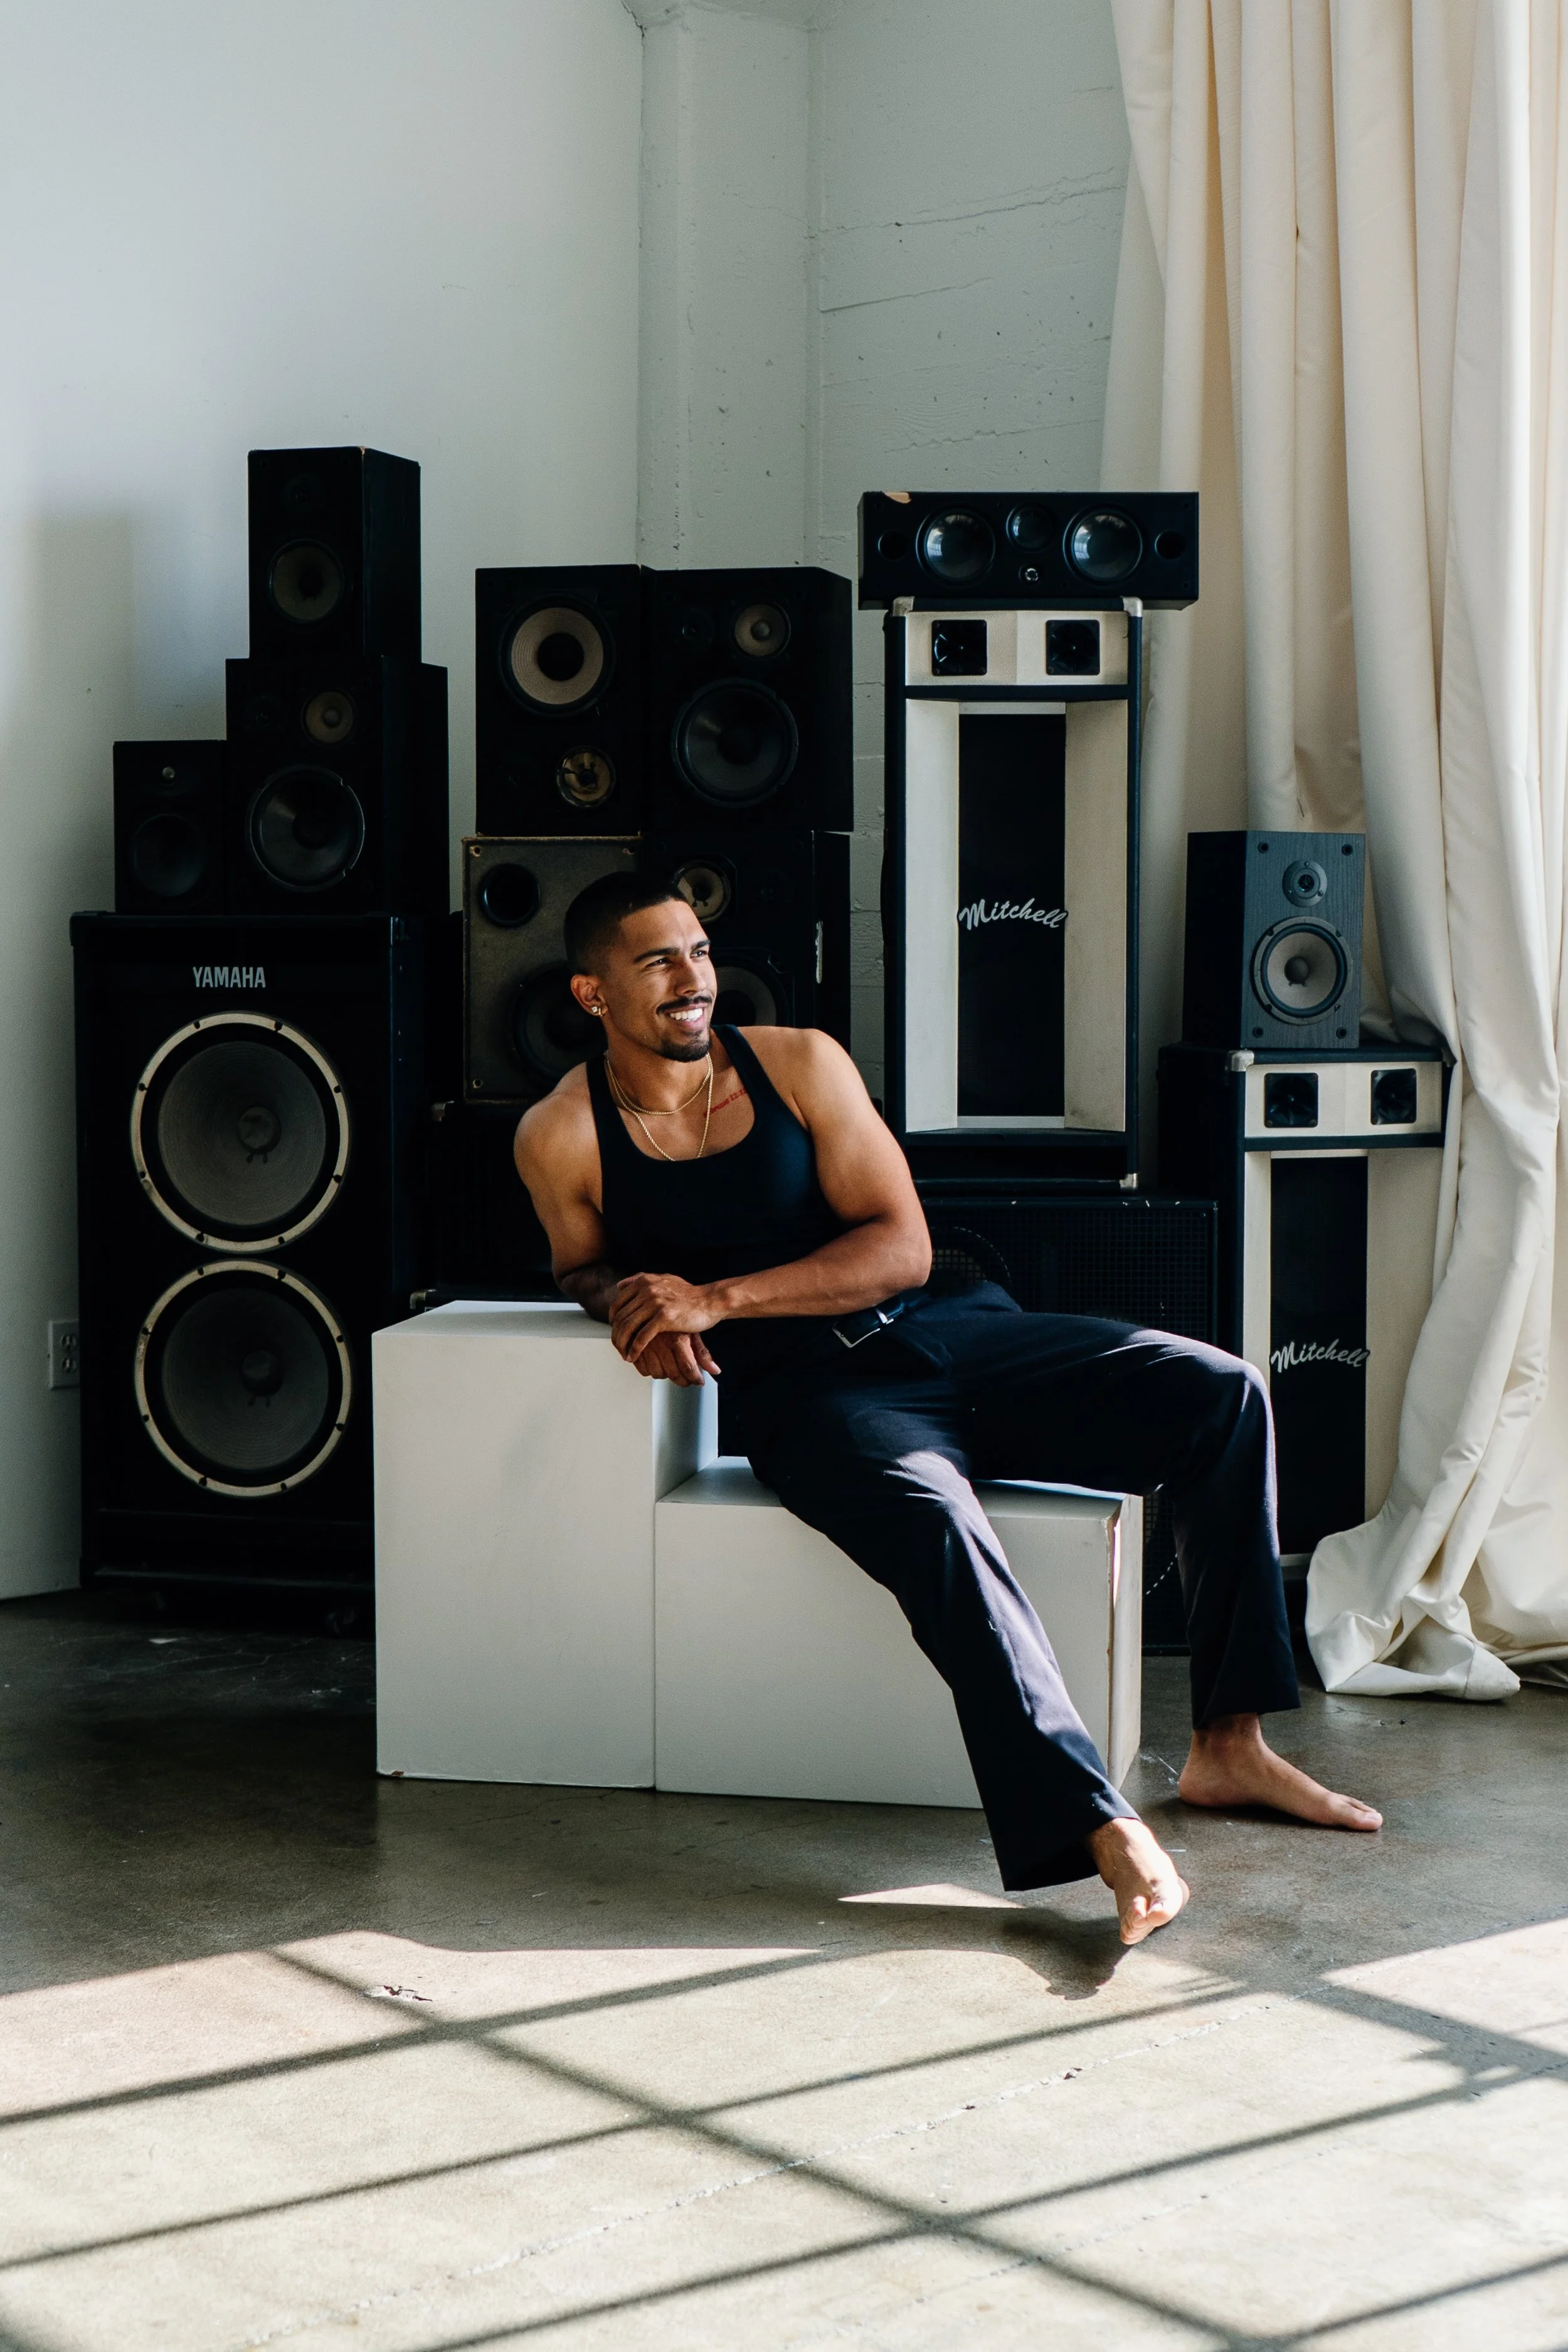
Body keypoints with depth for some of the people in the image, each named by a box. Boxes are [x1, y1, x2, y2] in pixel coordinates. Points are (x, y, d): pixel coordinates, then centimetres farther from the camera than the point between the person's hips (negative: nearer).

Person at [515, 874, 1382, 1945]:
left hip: (940, 1333, 4)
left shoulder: (800, 1062, 3)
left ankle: (1229, 1742, -5)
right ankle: (1102, 1827, -43)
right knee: (935, 1517, -39)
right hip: (809, 1394, -4)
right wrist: (631, 1298, -7)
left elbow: (903, 1250, -3)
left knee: (1222, 1392, -12)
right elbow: (584, 1265, 19)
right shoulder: (562, 1137, -1)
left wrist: (716, 1298, -15)